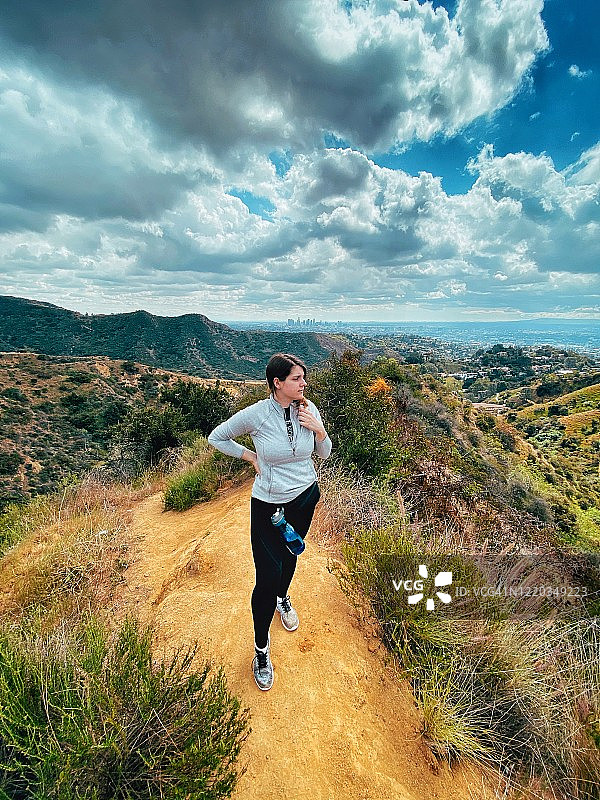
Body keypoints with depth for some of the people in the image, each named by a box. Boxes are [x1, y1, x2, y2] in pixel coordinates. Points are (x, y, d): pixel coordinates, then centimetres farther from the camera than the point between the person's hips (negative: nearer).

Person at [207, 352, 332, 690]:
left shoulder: (309, 409, -10)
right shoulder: (256, 414, -21)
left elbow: (324, 453, 1)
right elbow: (217, 437, -5)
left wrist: (319, 429, -18)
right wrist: (252, 456, -9)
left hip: (305, 497, 4)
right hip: (268, 505, -3)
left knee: (290, 555, 26)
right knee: (267, 576, 0)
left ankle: (283, 597, 59)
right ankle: (261, 648, 27)